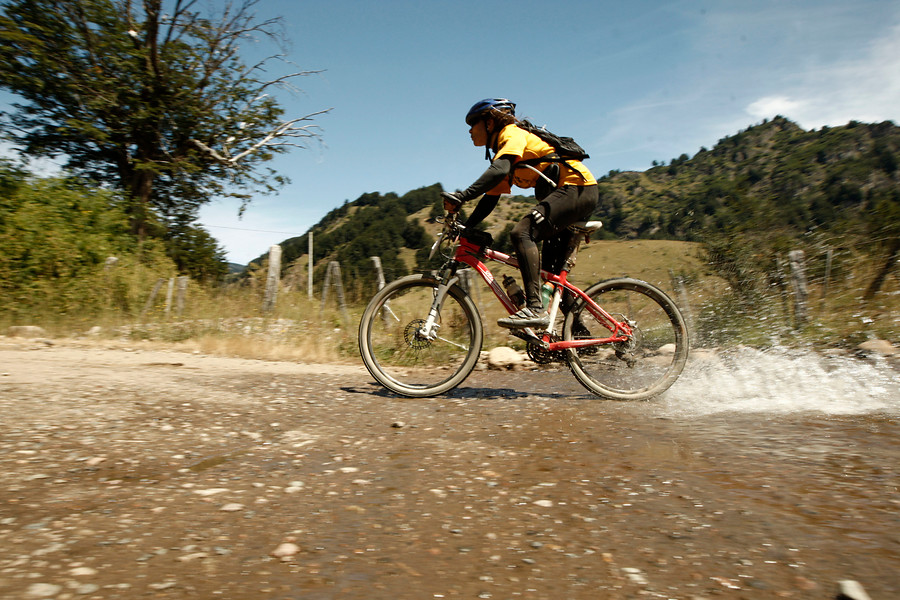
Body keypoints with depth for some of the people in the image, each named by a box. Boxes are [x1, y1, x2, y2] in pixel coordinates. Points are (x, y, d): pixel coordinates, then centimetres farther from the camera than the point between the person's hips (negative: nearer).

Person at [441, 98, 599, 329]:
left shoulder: (512, 133, -7)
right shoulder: (501, 152, 21)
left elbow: (499, 170, -27)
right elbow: (489, 199, 18)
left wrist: (462, 196, -34)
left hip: (577, 187, -10)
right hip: (567, 192, 10)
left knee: (522, 233, -26)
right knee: (552, 270, 10)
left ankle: (535, 309, -32)